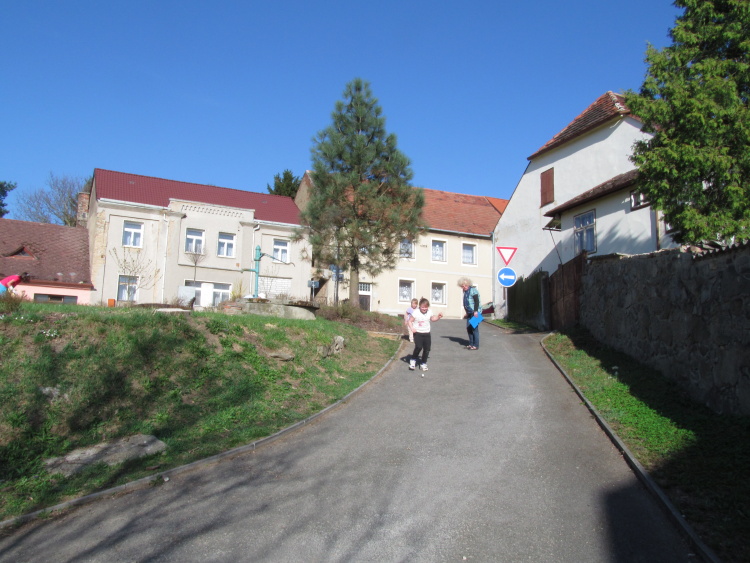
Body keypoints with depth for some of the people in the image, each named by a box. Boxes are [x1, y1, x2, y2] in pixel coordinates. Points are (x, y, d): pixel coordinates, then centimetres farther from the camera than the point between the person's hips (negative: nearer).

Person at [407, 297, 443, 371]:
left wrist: (438, 317, 1)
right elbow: (410, 321, -4)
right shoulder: (416, 312, -11)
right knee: (418, 347, -21)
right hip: (418, 333, -4)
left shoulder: (429, 312, 2)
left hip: (426, 333, 4)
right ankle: (413, 360, 3)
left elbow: (433, 319, 19)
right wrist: (412, 328, -19)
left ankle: (423, 363, 20)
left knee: (427, 349, 2)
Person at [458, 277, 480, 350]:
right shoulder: (465, 291, 15)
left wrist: (475, 311, -23)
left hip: (474, 313, -9)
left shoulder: (473, 290, -11)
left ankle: (476, 345, -1)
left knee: (474, 328, -6)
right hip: (470, 313, 9)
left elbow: (476, 301, -18)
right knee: (469, 328, 10)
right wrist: (467, 313, 23)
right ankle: (471, 344, 18)